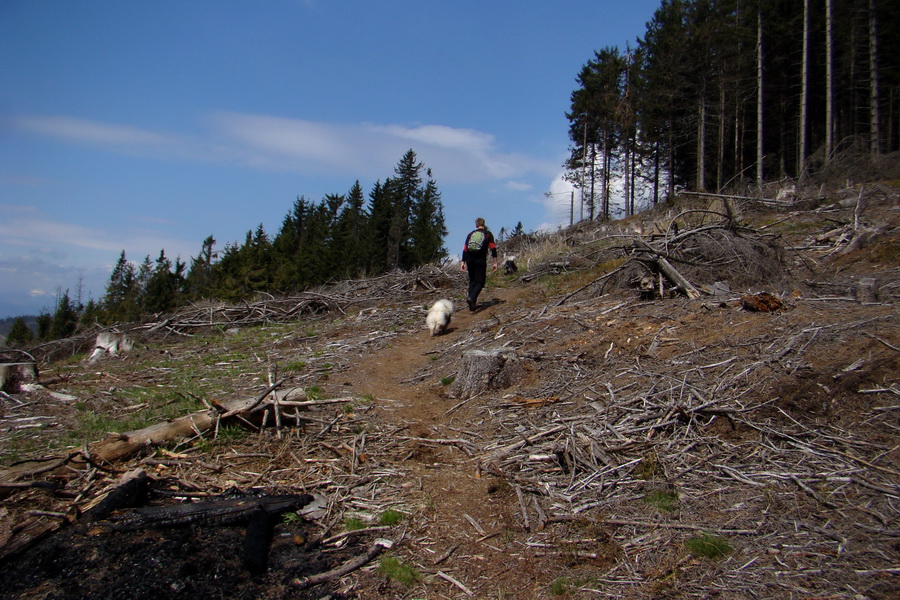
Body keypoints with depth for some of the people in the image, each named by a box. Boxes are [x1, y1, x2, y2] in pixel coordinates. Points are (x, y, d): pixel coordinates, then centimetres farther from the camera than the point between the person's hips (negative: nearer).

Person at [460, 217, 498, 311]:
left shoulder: (470, 234, 16)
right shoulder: (488, 234, 8)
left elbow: (465, 249, 10)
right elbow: (493, 248, -3)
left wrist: (463, 262, 12)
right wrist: (495, 262, -4)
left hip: (469, 260, 3)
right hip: (480, 260, -3)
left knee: (472, 280, 16)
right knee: (480, 282, -1)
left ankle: (471, 300, 7)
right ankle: (471, 298, -25)